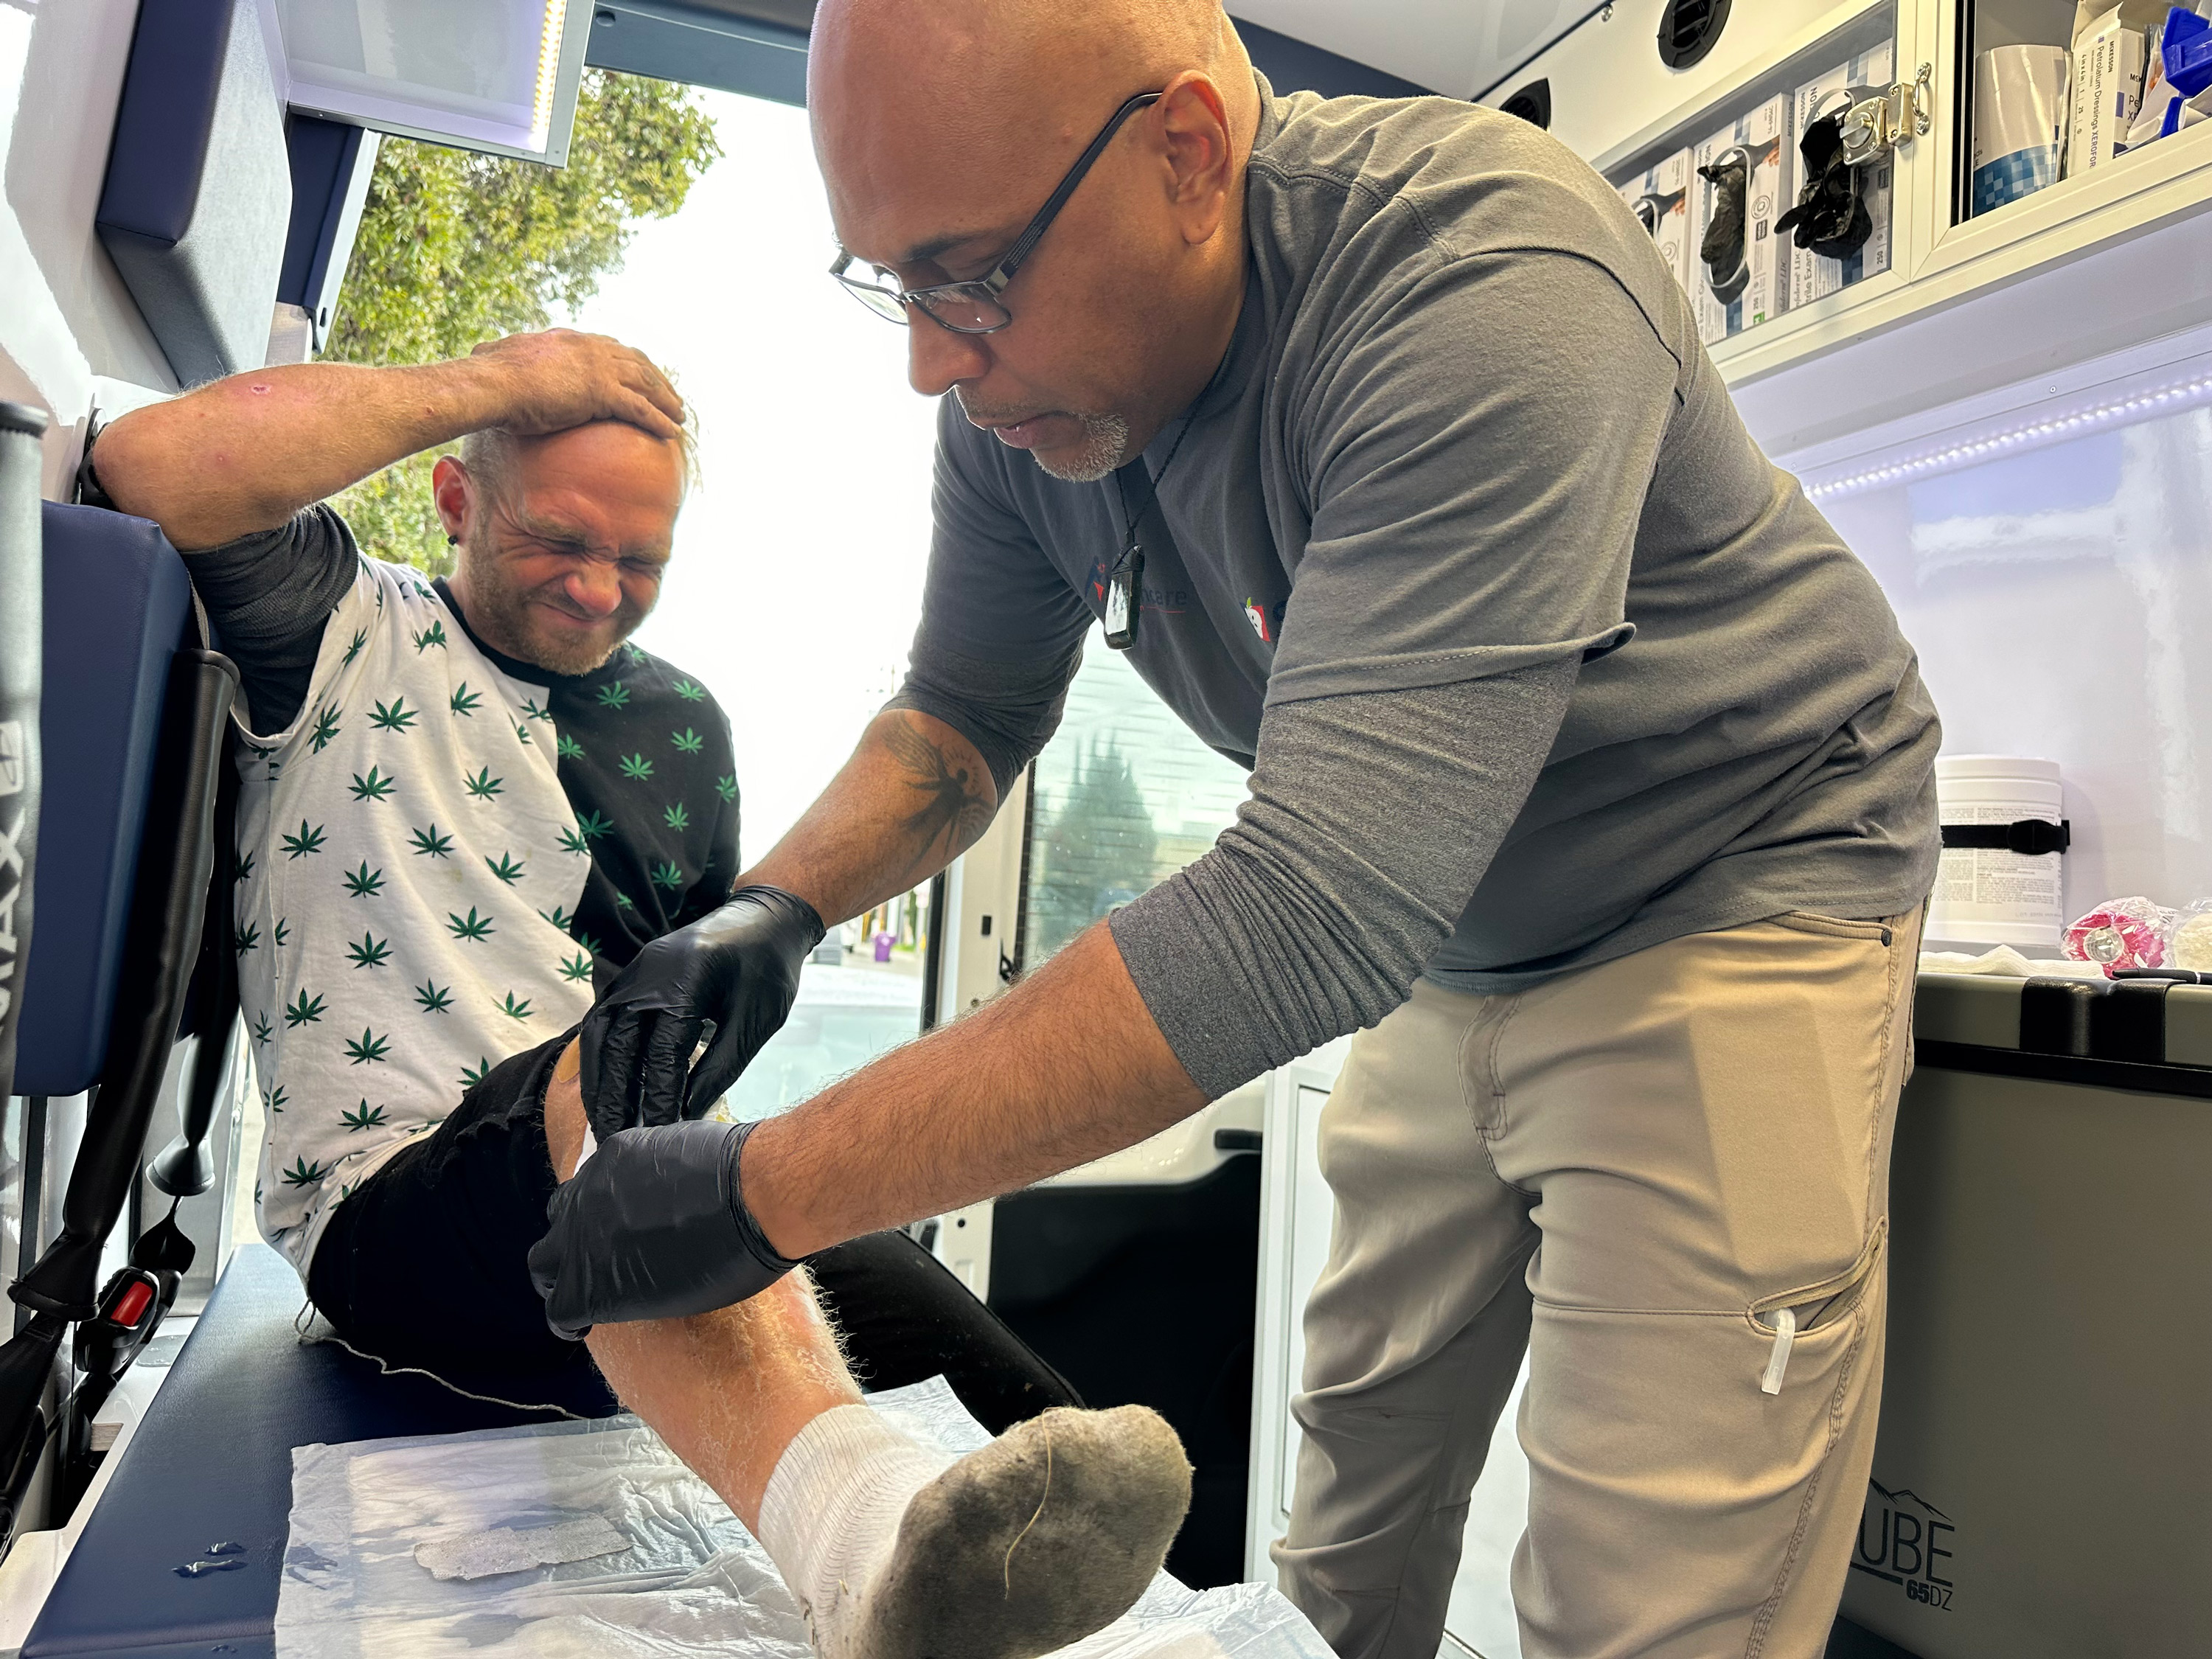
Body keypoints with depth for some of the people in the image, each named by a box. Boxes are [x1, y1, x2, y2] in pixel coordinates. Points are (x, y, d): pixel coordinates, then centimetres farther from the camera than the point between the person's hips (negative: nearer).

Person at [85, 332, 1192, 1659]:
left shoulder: (681, 725, 18)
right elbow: (152, 467, -14)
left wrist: (758, 948, 2)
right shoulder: (348, 641, 6)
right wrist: (491, 381, -7)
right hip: (393, 1201, -5)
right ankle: (850, 1512, -55)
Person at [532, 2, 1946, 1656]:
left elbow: (1320, 907, -39)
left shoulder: (1492, 288, -31)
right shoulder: (1015, 381, -9)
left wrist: (768, 1190, -35)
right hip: (1443, 943, 6)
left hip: (1734, 891, -5)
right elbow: (965, 710, 5)